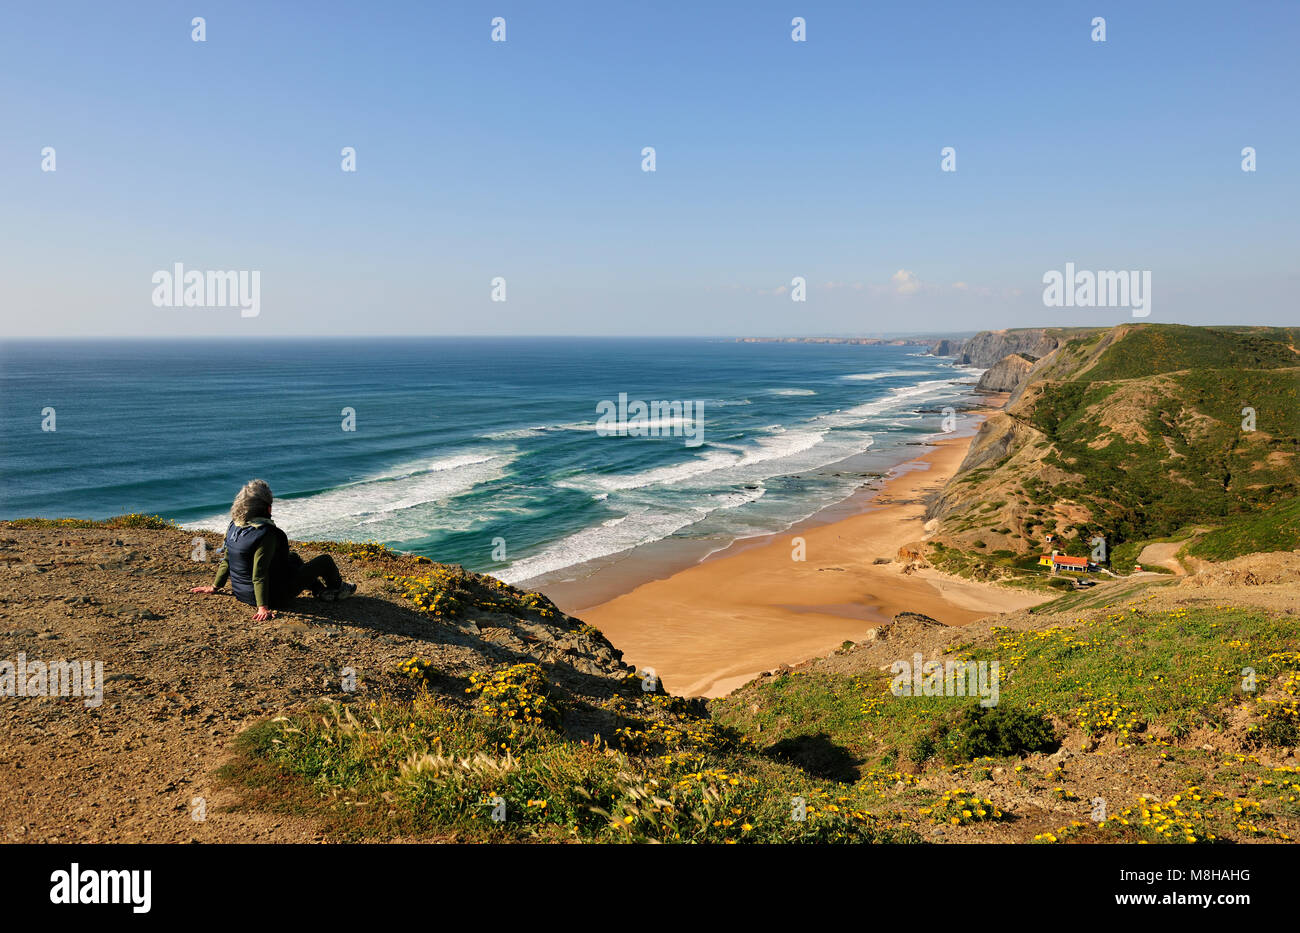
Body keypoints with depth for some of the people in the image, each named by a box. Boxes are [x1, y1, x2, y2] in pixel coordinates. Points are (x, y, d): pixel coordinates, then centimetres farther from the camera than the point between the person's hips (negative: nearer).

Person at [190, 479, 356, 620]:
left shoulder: (233, 526, -5)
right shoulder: (265, 534, -29)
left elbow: (226, 561, 6)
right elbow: (259, 575, -30)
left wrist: (215, 587, 18)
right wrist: (263, 607, -29)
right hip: (273, 596, -8)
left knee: (293, 557, 31)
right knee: (325, 561, 6)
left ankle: (321, 589, 42)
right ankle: (336, 589, 35)